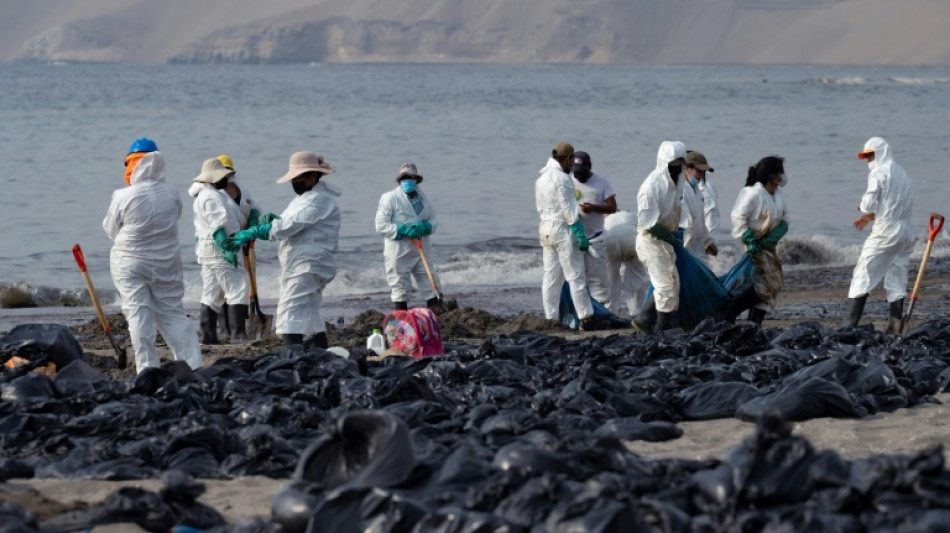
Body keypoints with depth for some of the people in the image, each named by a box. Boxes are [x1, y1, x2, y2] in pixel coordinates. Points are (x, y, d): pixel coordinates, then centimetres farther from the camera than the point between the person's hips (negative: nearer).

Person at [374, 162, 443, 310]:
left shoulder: (423, 198, 10)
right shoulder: (390, 198, -5)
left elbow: (434, 221, 15)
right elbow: (381, 226, -10)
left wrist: (426, 227, -10)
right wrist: (404, 230, -20)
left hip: (422, 250, 5)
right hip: (399, 252, -5)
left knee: (431, 286, 7)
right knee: (400, 288, 3)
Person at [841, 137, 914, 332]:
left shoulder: (878, 173, -7)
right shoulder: (902, 174, 18)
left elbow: (868, 204, -14)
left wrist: (862, 208, 9)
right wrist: (871, 216, 19)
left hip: (885, 231, -8)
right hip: (905, 232, 8)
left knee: (863, 274, -5)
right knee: (897, 279, 10)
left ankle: (849, 325, -9)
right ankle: (895, 325, 4)